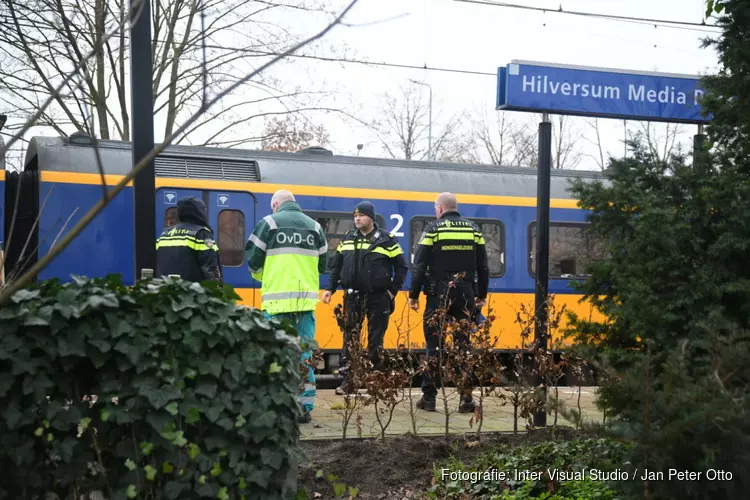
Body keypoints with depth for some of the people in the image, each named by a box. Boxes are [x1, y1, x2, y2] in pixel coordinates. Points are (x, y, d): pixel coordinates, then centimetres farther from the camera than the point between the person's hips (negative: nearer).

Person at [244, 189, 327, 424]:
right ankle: (305, 407, 8)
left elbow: (253, 261, 1)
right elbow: (323, 265, 15)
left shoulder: (269, 223, 1)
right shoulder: (314, 226, 13)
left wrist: (264, 277, 21)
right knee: (304, 356, 7)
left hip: (277, 301, -3)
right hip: (306, 301, 3)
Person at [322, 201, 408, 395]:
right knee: (350, 338, 2)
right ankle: (347, 380, 5)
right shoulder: (348, 239, 9)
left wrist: (393, 290, -5)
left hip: (378, 298, -3)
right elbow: (336, 265, 12)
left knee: (376, 340, 2)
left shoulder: (386, 240, -3)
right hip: (353, 297, 3)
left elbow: (401, 267, 0)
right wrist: (330, 289, 4)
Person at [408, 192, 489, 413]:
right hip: (466, 297, 3)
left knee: (434, 346, 3)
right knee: (464, 345, 5)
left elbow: (419, 265, -6)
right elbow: (483, 266, 9)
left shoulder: (433, 229, -2)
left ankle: (429, 397, 5)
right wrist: (481, 295, 17)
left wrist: (414, 294, 0)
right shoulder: (473, 229, 8)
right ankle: (466, 399, 5)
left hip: (439, 296, -3)